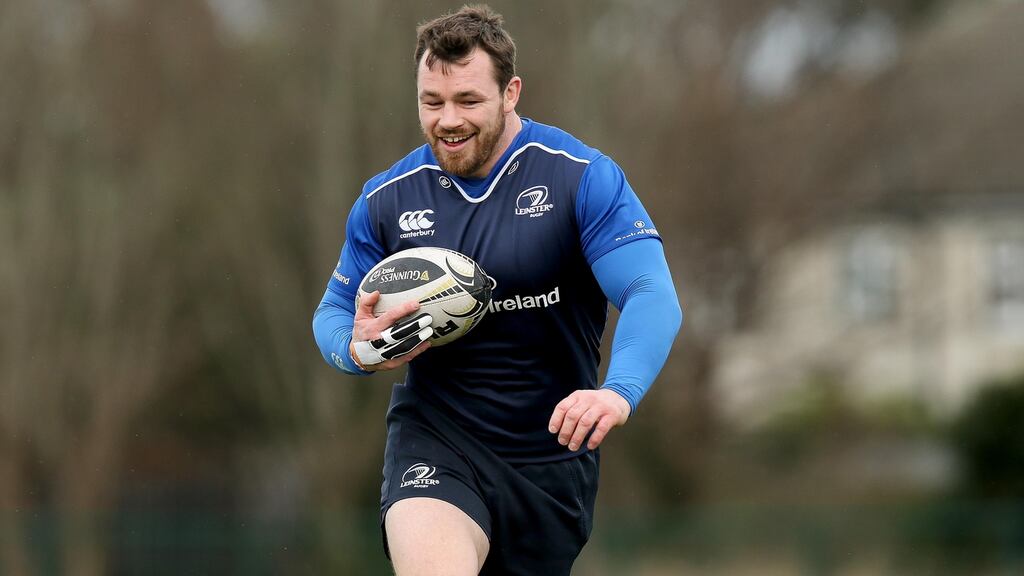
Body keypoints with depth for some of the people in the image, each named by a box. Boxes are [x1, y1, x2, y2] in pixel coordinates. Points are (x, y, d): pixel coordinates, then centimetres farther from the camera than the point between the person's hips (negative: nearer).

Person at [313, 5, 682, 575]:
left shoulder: (584, 178, -9)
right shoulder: (386, 199, 1)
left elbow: (652, 293, -19)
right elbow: (333, 314, 13)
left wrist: (619, 392, -39)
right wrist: (358, 350, -13)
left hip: (553, 453, 0)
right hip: (433, 437, 0)